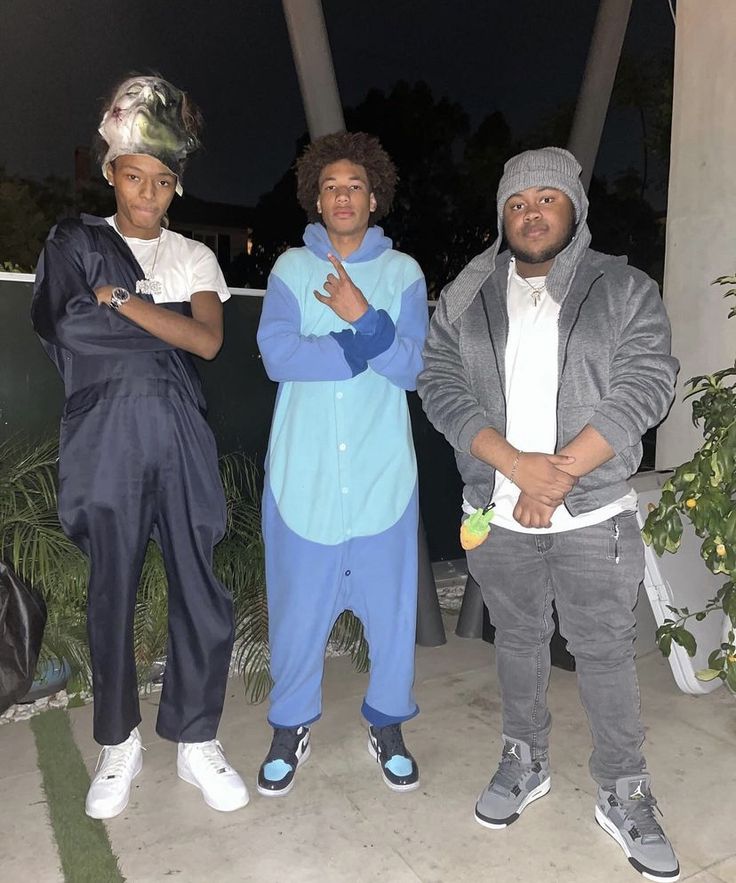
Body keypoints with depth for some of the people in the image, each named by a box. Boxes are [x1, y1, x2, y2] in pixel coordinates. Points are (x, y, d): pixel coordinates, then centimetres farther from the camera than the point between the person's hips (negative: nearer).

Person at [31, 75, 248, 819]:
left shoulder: (194, 256, 13)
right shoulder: (75, 244, 9)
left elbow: (208, 342, -3)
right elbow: (65, 327, -7)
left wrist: (120, 300, -9)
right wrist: (172, 320, -4)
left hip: (179, 438, 2)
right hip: (107, 442, -1)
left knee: (201, 594, 0)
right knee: (111, 594, 6)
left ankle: (196, 742, 20)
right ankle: (118, 744, 27)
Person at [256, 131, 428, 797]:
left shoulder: (403, 273, 6)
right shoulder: (291, 268, 6)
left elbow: (410, 367, -5)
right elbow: (277, 356, -11)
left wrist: (361, 315, -17)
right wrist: (367, 343, -12)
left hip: (382, 471, 1)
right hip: (303, 471, 0)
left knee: (390, 601, 9)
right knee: (297, 604, 8)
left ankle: (388, 723, 32)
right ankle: (291, 726, 31)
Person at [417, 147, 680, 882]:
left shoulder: (625, 290, 0)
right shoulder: (466, 296, 4)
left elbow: (644, 387, -10)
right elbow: (441, 385, -6)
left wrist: (559, 473, -18)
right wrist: (517, 463, -19)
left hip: (593, 513, -1)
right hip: (497, 512, 2)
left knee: (605, 651, 7)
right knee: (518, 638, 17)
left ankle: (623, 793, 27)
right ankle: (525, 761, 37)